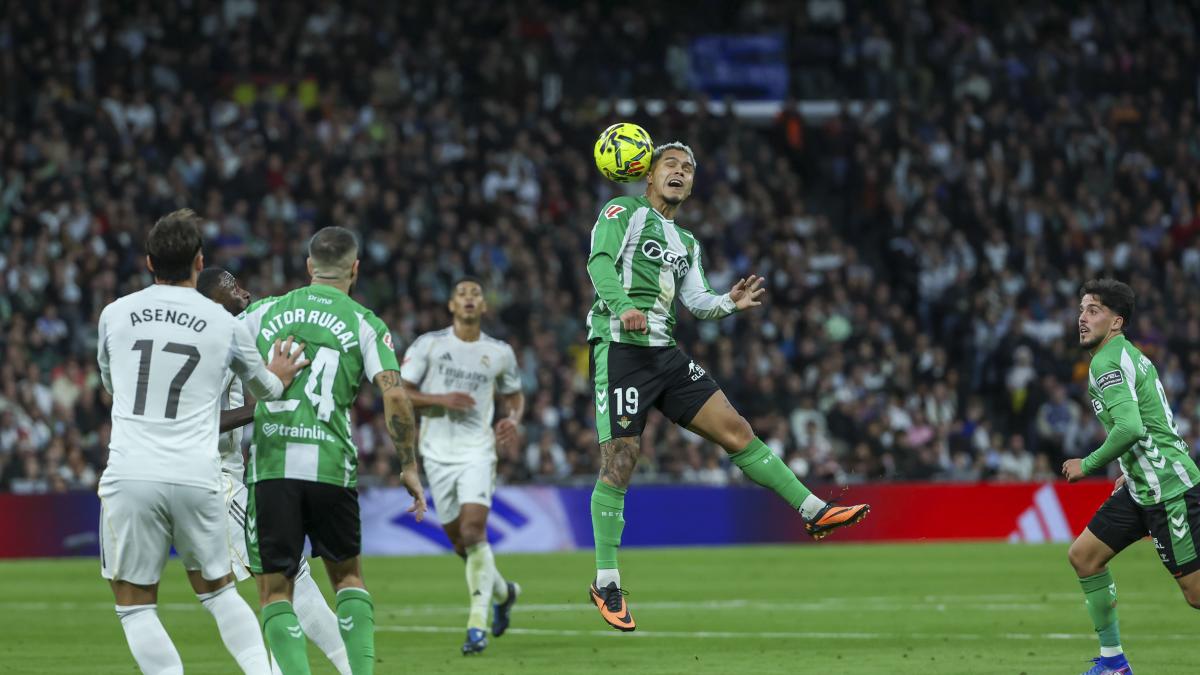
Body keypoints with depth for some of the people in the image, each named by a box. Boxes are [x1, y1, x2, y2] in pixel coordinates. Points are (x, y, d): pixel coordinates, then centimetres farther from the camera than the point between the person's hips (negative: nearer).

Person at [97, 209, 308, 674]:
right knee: (217, 590, 19)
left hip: (129, 474, -1)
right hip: (196, 477, 1)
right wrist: (278, 378, 46)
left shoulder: (114, 314, 6)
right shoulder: (224, 324, 4)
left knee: (135, 603, 7)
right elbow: (265, 388, 23)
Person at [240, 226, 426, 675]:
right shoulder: (364, 323, 6)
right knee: (348, 577, 20)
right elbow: (394, 396, -6)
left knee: (275, 591, 6)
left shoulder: (264, 313, 11)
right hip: (331, 466, 0)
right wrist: (409, 468, 0)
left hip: (270, 466, 0)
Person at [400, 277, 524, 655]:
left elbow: (514, 396, 20)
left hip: (478, 451, -1)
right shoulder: (428, 344, 0)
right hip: (438, 453, 1)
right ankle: (502, 592, 36)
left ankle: (477, 625, -15)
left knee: (473, 531, -20)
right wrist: (440, 399, -17)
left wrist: (512, 419, -2)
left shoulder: (500, 353, 5)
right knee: (460, 541, 7)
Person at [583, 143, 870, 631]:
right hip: (621, 349, -7)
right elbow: (600, 261, -16)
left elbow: (696, 303, 15)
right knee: (618, 466, -9)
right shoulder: (624, 212, 1)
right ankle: (606, 583, -3)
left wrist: (729, 302, -7)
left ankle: (814, 512, 3)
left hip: (666, 354, 7)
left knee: (736, 431, 1)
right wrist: (622, 306, -34)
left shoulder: (686, 243, 24)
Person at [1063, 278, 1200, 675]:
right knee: (1083, 556, 9)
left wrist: (1088, 465, -15)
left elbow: (1130, 428, -28)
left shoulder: (1108, 363, -15)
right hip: (1142, 487, 10)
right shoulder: (1127, 355, 16)